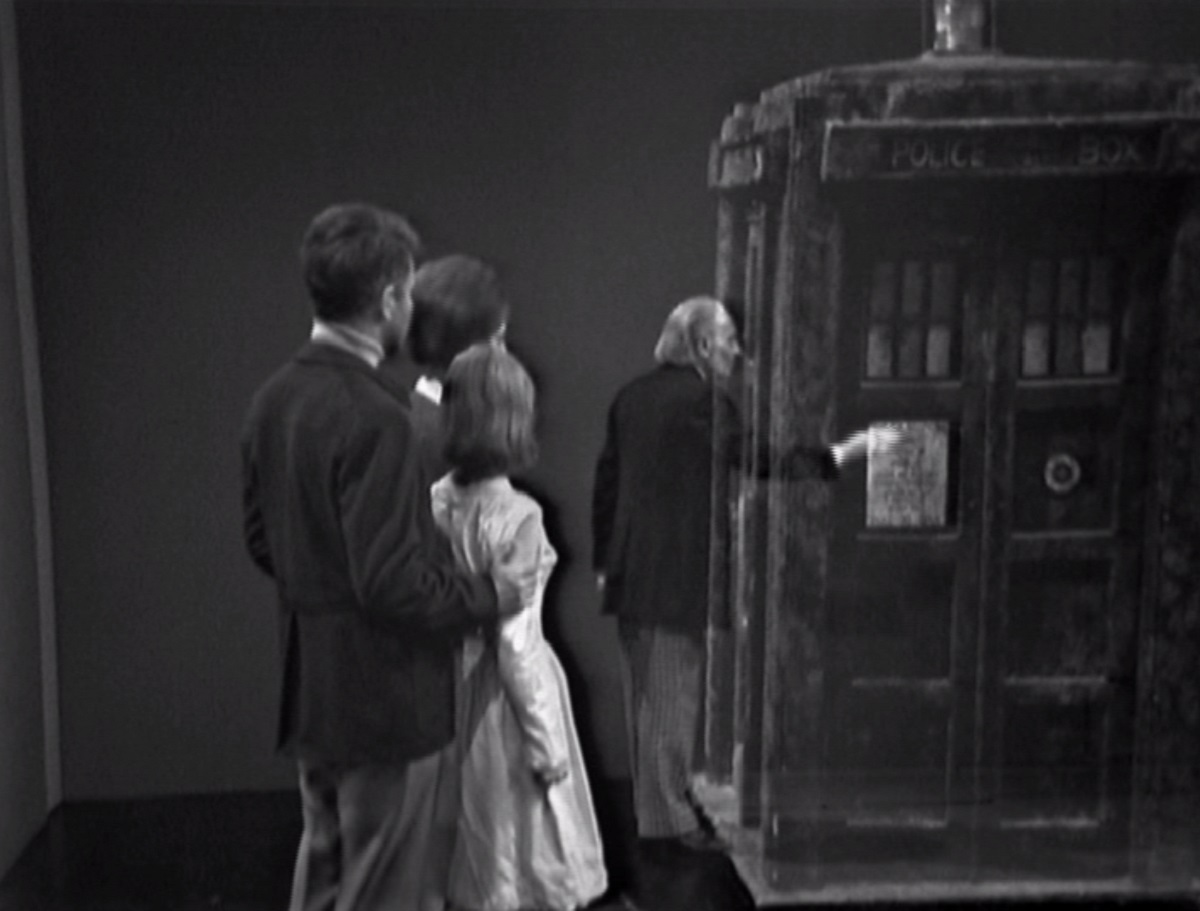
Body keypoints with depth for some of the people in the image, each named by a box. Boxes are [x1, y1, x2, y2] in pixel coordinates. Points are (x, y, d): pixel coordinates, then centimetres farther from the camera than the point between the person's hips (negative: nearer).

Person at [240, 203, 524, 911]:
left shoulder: (274, 399, 2)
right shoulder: (374, 416, -24)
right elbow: (394, 585, -26)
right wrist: (487, 593, -11)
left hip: (311, 692, 8)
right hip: (382, 695, -8)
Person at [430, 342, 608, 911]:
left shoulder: (435, 503, -3)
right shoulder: (516, 517, -20)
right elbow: (516, 646, -19)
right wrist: (546, 744, -11)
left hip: (453, 697, 6)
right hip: (503, 703, -6)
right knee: (528, 863, 10)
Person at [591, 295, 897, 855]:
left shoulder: (633, 395, 11)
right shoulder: (703, 399, -13)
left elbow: (606, 480, 13)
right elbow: (756, 463, -17)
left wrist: (604, 561, 18)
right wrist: (841, 454, -11)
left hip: (631, 572, 8)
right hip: (678, 575, -8)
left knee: (644, 693, 15)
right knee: (672, 694, 0)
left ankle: (651, 803, 27)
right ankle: (669, 816, 7)